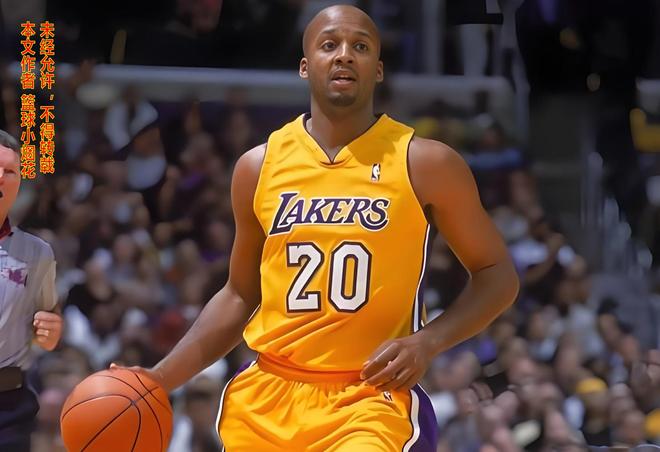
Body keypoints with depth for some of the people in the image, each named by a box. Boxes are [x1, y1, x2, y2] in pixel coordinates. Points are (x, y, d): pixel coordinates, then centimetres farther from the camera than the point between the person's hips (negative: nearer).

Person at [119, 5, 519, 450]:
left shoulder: (425, 164, -2)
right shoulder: (259, 167, 7)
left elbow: (497, 274, 4)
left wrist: (427, 342, -12)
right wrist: (161, 379, 7)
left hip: (371, 401, -4)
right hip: (267, 397, 4)